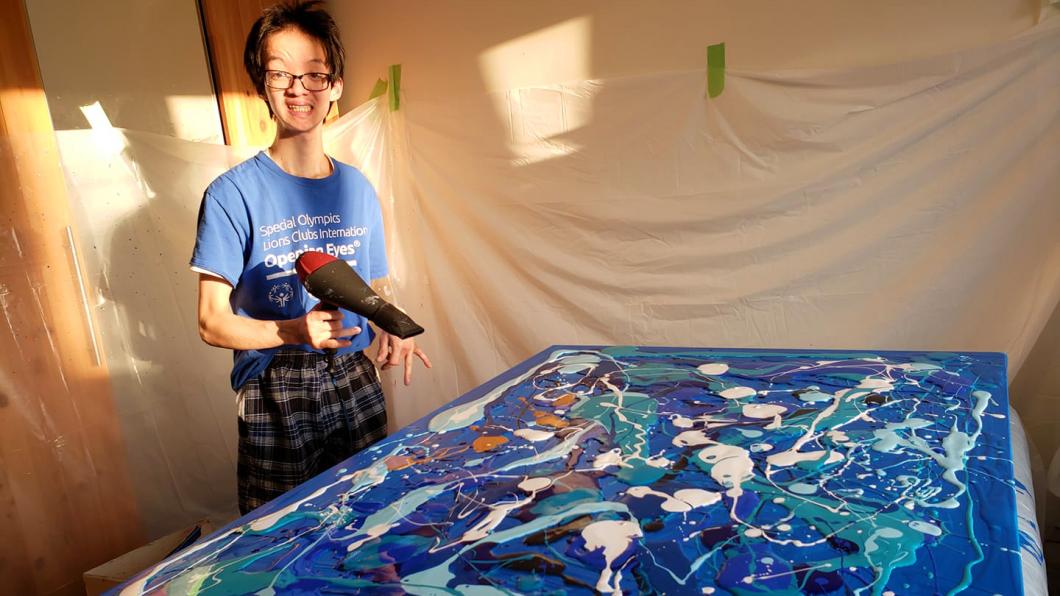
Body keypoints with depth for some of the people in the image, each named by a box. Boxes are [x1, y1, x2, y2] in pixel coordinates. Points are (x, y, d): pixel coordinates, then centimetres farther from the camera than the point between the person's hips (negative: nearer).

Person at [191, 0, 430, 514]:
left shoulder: (357, 189, 7)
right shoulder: (233, 195, -8)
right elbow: (213, 322, -9)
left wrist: (391, 330, -8)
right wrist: (295, 331, -25)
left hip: (356, 381, 4)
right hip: (276, 397, -4)